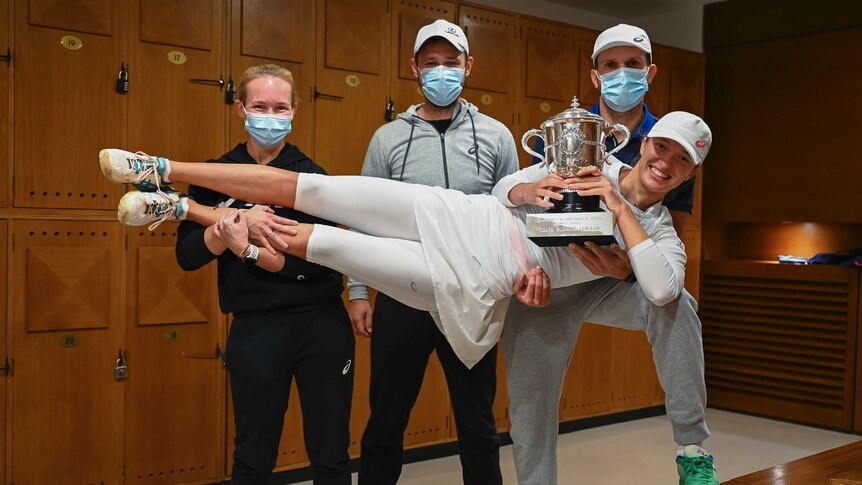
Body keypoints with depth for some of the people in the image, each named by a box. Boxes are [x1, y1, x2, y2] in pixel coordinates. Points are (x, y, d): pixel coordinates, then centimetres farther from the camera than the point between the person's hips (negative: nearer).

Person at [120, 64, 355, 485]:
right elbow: (187, 256, -6)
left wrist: (243, 246, -18)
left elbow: (320, 263, -10)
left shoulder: (311, 175, -1)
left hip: (321, 325, 0)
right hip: (255, 328, 0)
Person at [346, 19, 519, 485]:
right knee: (386, 420, 11)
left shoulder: (495, 136, 3)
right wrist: (358, 291, 0)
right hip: (402, 297, 0)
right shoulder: (388, 138, 4)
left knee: (478, 422, 12)